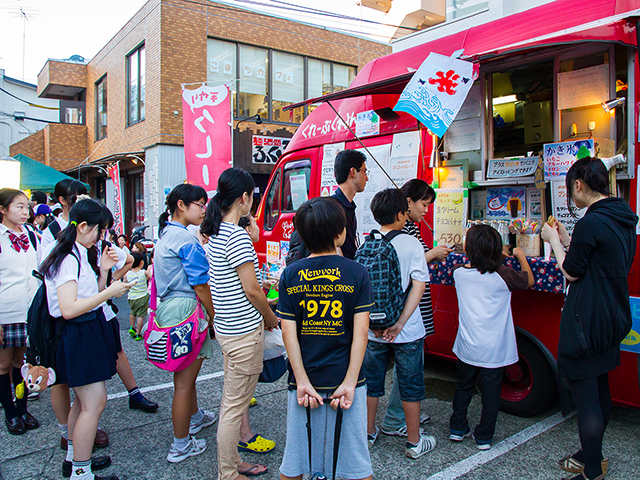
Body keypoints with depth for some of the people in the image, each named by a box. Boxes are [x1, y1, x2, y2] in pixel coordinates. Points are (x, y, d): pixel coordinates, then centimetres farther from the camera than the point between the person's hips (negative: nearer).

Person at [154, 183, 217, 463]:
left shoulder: (166, 235, 13)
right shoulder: (185, 240, -18)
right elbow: (201, 286, -17)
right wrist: (215, 318, -8)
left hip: (168, 308, 10)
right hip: (185, 311, -10)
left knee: (185, 374, 26)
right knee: (184, 380, 2)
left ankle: (194, 417, 46)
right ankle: (181, 446, 16)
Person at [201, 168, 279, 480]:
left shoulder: (216, 232, 9)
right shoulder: (237, 236, -20)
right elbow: (251, 290, -18)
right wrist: (271, 319, -4)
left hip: (226, 326, 10)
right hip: (244, 331, -10)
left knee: (234, 400, 20)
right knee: (234, 406, 4)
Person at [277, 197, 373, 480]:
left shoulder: (291, 275, -4)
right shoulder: (357, 273, -7)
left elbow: (288, 331, -8)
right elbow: (361, 331, -12)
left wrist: (302, 381, -7)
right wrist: (350, 382, -10)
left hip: (304, 381, 1)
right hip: (345, 379, -1)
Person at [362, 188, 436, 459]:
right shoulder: (411, 244, -10)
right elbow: (419, 286, -16)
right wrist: (399, 324, -15)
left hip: (372, 331, 3)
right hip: (407, 333, -3)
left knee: (371, 383, 18)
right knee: (410, 386, 13)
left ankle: (368, 433, 33)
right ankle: (414, 442, 25)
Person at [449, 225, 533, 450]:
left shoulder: (459, 273, -5)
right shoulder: (503, 275, -13)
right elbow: (529, 281, 5)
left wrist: (497, 257, 21)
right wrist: (520, 255, 17)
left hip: (467, 347, 3)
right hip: (494, 349, -3)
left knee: (463, 386, 20)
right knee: (491, 392, 11)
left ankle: (458, 428, 30)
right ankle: (484, 437, 20)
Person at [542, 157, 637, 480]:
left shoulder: (590, 223, -21)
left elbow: (571, 272, -13)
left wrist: (554, 240, -1)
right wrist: (567, 240, 16)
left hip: (587, 321, -10)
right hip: (613, 318, 10)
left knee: (584, 396, 1)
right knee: (599, 391, 21)